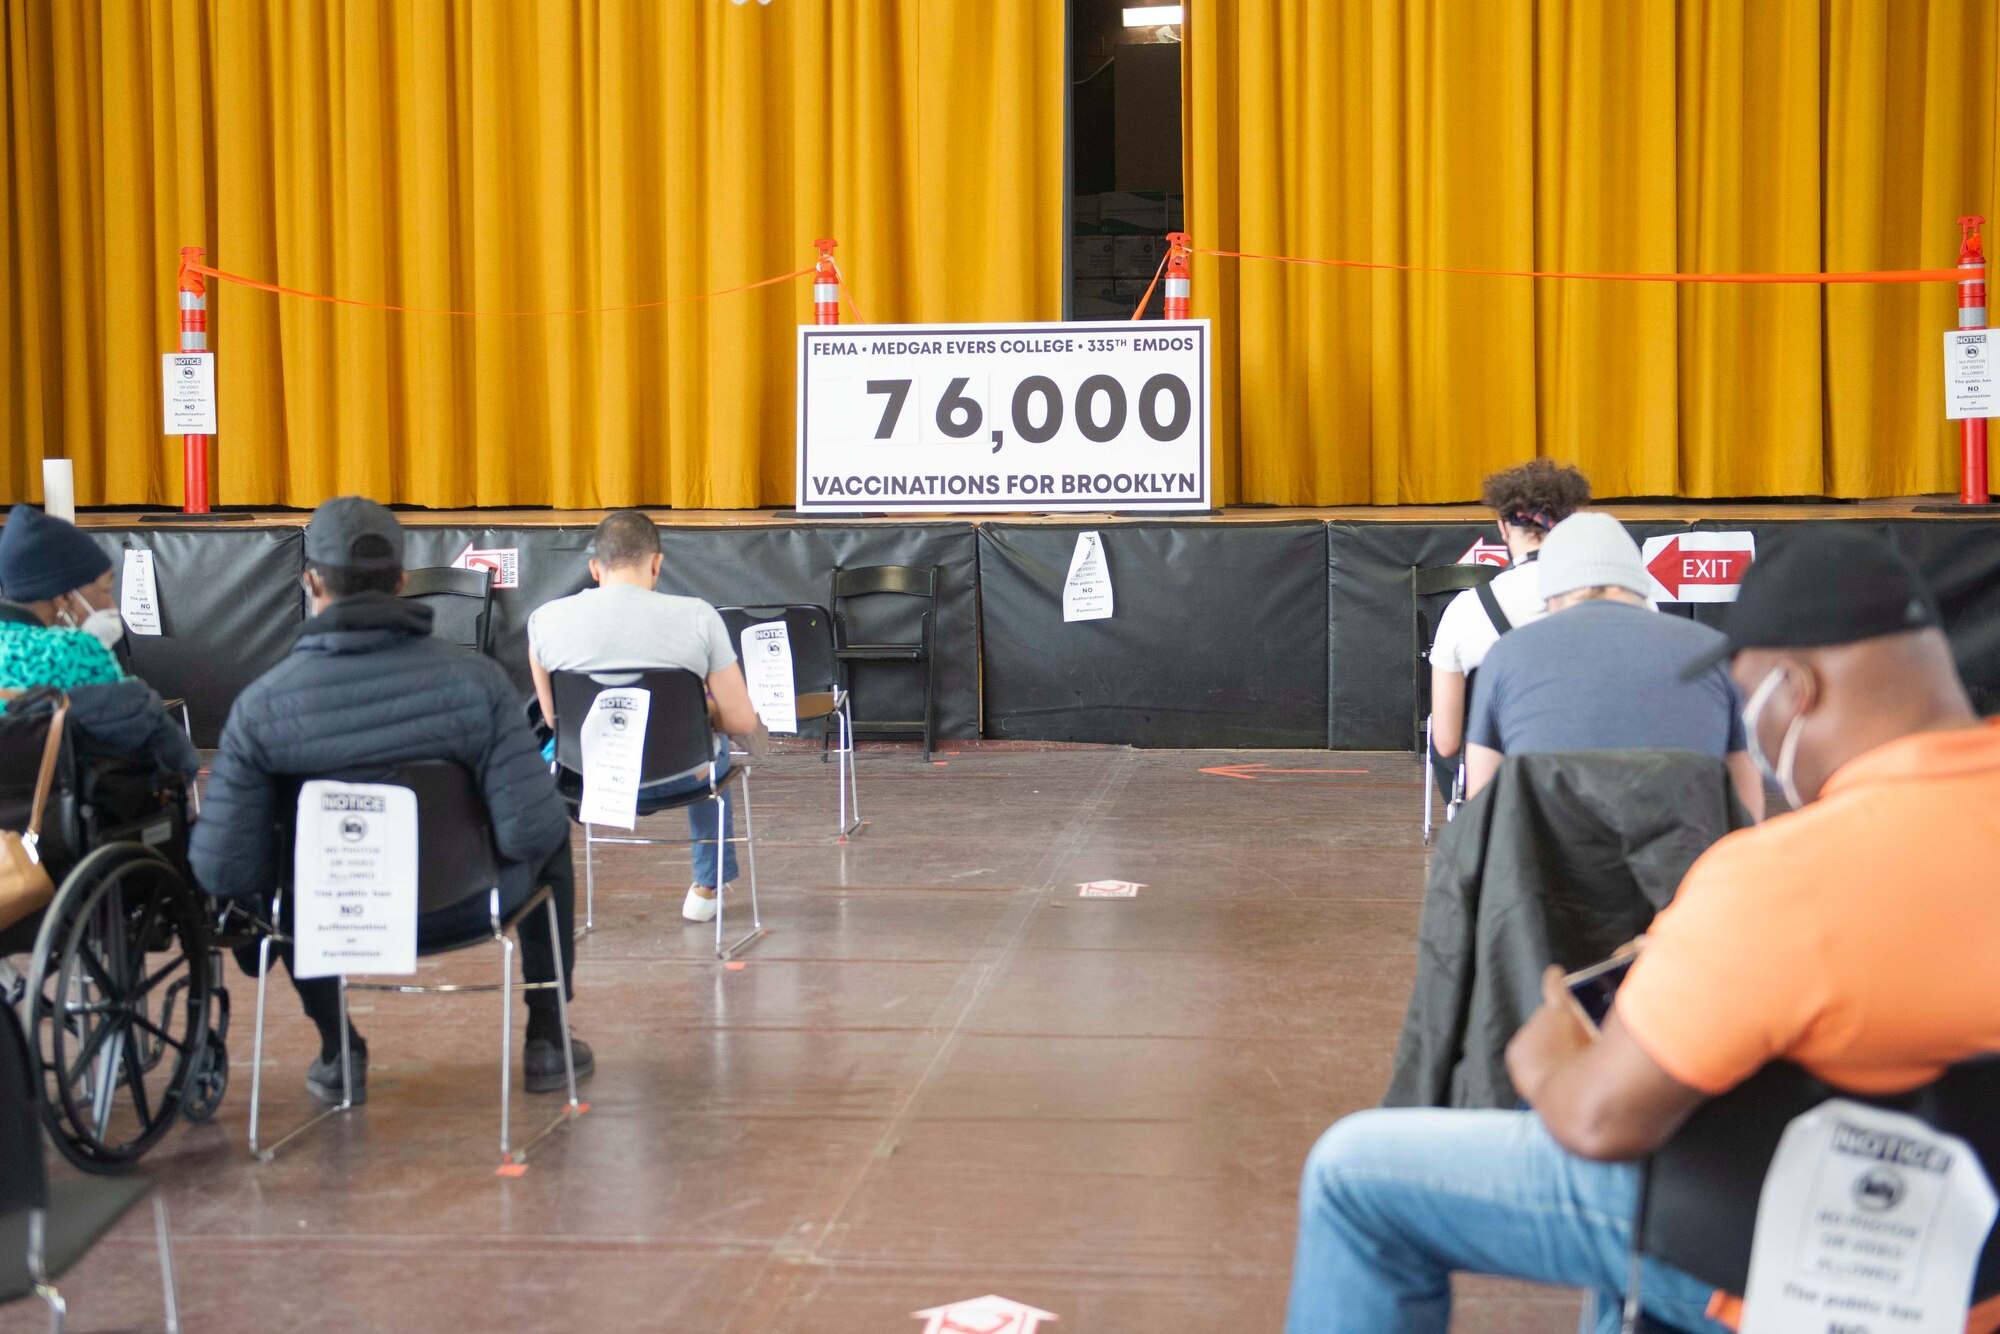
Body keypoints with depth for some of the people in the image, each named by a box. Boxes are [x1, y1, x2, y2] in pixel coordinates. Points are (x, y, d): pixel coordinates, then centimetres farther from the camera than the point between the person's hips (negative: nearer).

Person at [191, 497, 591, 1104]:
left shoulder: (260, 705, -20)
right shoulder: (474, 678, -23)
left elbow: (224, 869, -18)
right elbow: (528, 831, -25)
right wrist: (548, 821, 0)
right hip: (469, 905, -1)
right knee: (555, 836, 31)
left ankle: (337, 1056, 38)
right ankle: (546, 1040, 33)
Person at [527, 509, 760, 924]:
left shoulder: (545, 619, -9)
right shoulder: (698, 617, -15)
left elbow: (554, 718, 5)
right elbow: (742, 722, -11)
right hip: (675, 779, -1)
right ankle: (710, 885, 48)